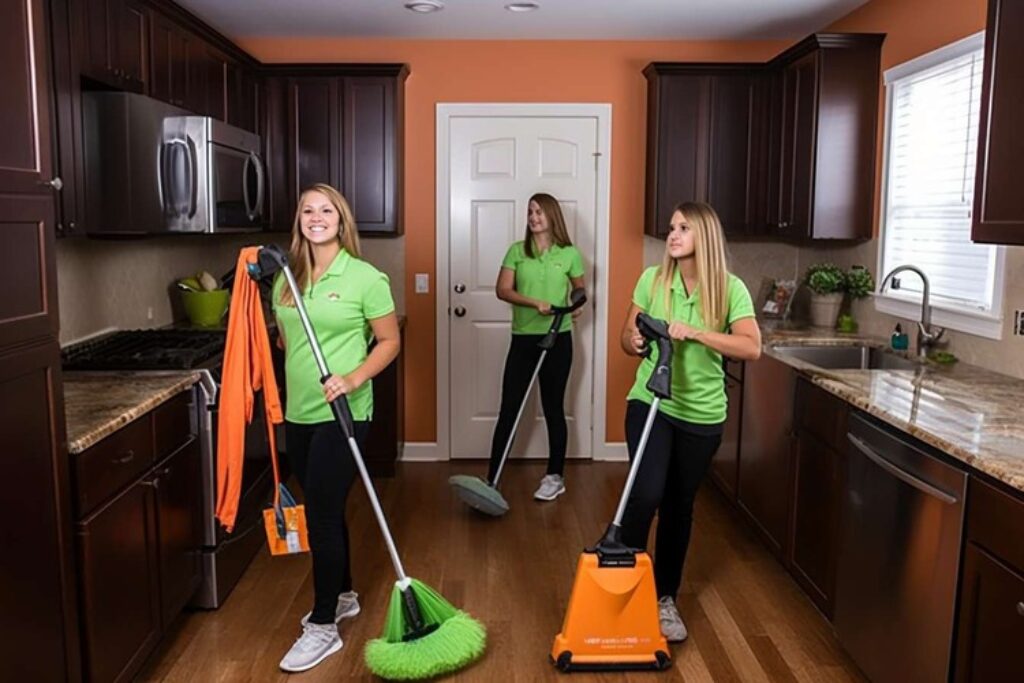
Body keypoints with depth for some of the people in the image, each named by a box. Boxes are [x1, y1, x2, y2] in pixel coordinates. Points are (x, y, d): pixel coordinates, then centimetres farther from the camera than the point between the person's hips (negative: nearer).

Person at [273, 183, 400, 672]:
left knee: (321, 514, -4)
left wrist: (354, 378, -19)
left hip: (342, 414, -6)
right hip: (298, 413, 6)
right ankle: (343, 596, 36)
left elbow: (390, 342, -6)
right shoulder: (286, 278, 8)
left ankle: (323, 626, 10)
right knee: (324, 509, 17)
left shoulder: (364, 277, -9)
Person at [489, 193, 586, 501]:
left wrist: (577, 304, -7)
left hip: (557, 339, -1)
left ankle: (555, 477, 21)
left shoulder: (570, 253, 1)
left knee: (553, 408, 8)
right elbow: (502, 290, -8)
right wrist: (534, 303, -22)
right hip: (523, 338, 1)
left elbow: (579, 288, 15)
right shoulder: (516, 251, 2)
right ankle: (492, 479, 7)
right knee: (509, 408, 1)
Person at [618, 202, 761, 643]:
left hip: (702, 415, 0)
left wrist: (696, 332, -28)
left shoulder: (730, 289, -7)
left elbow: (752, 348, -18)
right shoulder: (652, 279, -2)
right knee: (646, 493, -18)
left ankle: (665, 598, 30)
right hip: (650, 403, 0)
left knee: (679, 507, 12)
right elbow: (628, 336, 6)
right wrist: (634, 342, -18)